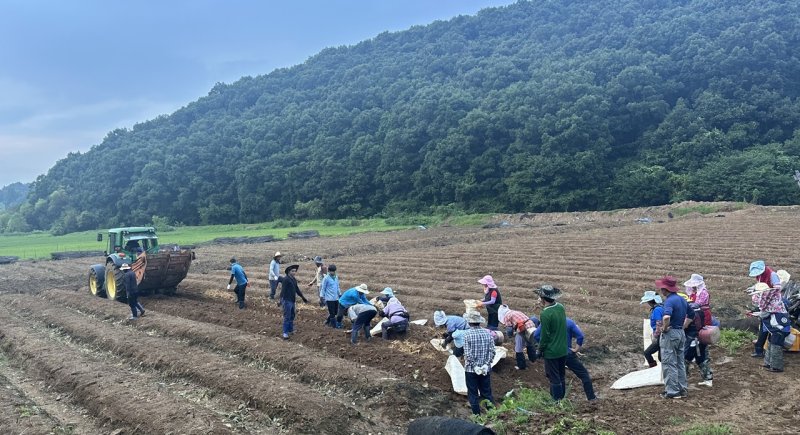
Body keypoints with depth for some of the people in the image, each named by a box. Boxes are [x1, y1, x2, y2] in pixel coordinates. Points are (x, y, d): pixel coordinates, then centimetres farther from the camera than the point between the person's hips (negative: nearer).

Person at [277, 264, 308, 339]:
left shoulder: (294, 279, 12)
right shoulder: (285, 279, -14)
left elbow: (297, 290, 23)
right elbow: (283, 290, -21)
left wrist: (303, 298, 26)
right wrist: (281, 300, -28)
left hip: (292, 301, 9)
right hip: (287, 301, -9)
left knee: (292, 316, 18)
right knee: (287, 317, -8)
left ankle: (290, 330, 31)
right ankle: (285, 333, -5)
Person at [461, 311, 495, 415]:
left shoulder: (467, 334, -14)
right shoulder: (488, 333, -3)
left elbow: (467, 353, -17)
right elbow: (492, 351, -6)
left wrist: (474, 366, -13)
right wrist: (486, 364, -7)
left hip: (471, 369, -3)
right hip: (486, 369, 4)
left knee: (473, 394, 10)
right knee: (487, 392, 17)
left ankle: (476, 415, 16)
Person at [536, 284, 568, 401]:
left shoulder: (545, 314, -25)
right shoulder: (561, 308, -2)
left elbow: (544, 335, -19)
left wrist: (540, 350, -6)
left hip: (551, 352, -7)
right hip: (563, 350, 7)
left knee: (554, 378, 6)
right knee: (561, 376, 21)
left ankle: (557, 400, 15)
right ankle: (561, 396, 34)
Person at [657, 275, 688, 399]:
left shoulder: (669, 301, -20)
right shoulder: (682, 299, 9)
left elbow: (666, 317, -37)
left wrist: (664, 328, -21)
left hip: (670, 334, -9)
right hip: (681, 333, 9)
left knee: (669, 363, -1)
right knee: (680, 363, 16)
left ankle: (672, 391, 1)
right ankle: (682, 389, 21)